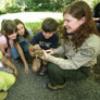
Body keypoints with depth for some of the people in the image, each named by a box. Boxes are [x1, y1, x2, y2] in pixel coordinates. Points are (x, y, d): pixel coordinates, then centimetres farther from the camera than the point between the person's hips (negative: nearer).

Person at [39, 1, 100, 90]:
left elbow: (73, 65, -31)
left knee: (52, 68, -23)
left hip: (81, 69, -6)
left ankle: (59, 84, 10)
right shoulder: (73, 32, -16)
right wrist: (53, 52, -16)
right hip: (68, 59, 6)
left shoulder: (92, 43, -37)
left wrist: (50, 58, -33)